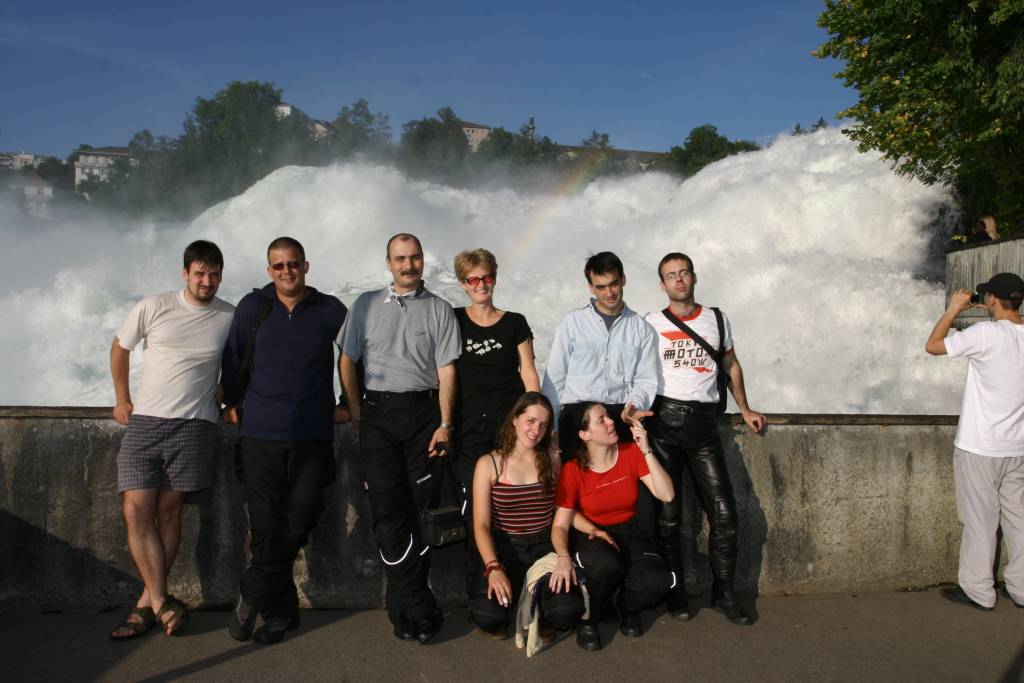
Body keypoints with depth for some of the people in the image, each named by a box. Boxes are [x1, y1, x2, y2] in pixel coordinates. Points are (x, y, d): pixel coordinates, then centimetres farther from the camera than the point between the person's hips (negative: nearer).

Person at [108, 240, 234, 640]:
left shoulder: (231, 318, 2)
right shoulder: (153, 308, 1)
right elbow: (119, 348, 15)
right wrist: (122, 398, 15)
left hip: (194, 426, -1)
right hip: (144, 422, 1)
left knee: (168, 512, 2)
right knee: (136, 510, -7)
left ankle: (148, 603, 13)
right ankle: (161, 602, 0)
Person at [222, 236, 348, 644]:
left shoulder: (330, 310, 3)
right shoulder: (253, 306, 4)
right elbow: (233, 358, 16)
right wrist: (232, 403, 15)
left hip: (313, 436, 0)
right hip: (260, 433, 0)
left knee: (297, 523, 0)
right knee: (265, 526, -1)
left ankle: (252, 596, 20)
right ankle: (280, 612, 17)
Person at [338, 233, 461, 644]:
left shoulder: (439, 310, 7)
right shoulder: (366, 305, 12)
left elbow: (446, 370, 2)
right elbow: (347, 360, 11)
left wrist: (445, 424, -6)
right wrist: (356, 413, 3)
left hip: (424, 412, 0)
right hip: (378, 413, 1)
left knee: (421, 509, -1)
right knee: (388, 511, -5)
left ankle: (403, 605, 12)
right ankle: (420, 609, 3)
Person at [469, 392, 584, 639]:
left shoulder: (552, 461, 5)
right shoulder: (489, 464, -3)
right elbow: (481, 525, -8)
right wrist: (493, 568, -21)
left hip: (545, 547, 2)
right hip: (505, 549, -1)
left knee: (567, 613, -26)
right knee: (487, 616, -28)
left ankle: (535, 604, 11)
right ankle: (516, 597, 9)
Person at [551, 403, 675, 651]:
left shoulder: (632, 453, -7)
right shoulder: (572, 470, -15)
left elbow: (666, 495, -14)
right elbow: (560, 524, -15)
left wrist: (646, 450, -21)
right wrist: (563, 557, -35)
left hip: (630, 531, 3)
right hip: (592, 535, -2)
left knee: (659, 580, -28)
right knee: (606, 564, -39)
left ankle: (627, 607, 9)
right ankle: (587, 618, -6)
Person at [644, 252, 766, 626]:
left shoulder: (716, 319, 14)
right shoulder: (651, 324, 7)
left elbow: (731, 366, 23)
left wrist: (745, 409, 17)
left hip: (703, 422, 2)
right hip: (664, 419, -2)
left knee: (724, 512, -1)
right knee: (668, 513, 3)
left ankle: (724, 591, 15)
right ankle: (675, 592, 17)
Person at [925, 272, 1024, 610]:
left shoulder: (986, 333, -18)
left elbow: (932, 346, -12)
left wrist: (953, 309, -4)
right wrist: (996, 316, 15)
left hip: (979, 446, -6)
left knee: (981, 520, 4)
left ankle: (977, 590, 13)